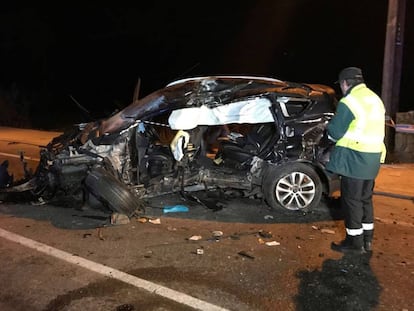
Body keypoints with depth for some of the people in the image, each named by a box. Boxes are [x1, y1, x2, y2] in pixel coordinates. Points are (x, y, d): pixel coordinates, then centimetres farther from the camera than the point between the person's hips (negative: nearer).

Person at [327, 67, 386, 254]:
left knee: (352, 200, 1)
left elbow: (336, 132, -13)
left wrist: (328, 126, 8)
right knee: (365, 198, 18)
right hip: (373, 158, 9)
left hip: (354, 158, -8)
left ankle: (354, 243, 10)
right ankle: (367, 240, 27)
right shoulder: (375, 99, 14)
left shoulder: (349, 102, -14)